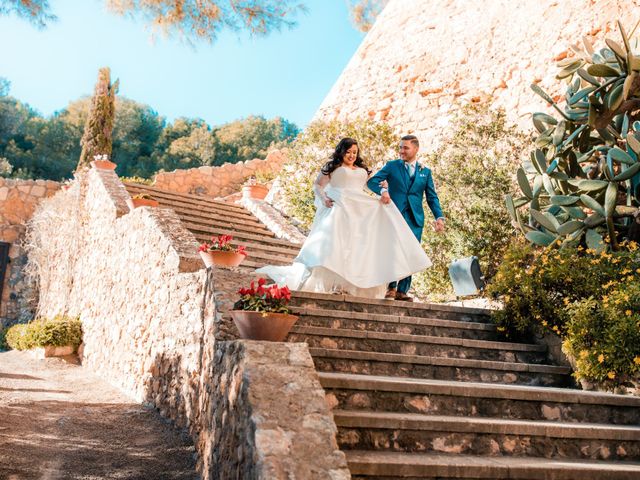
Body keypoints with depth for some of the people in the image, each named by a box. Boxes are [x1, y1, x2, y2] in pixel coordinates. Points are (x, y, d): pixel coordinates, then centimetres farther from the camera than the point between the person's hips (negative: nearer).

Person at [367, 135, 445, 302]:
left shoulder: (425, 172, 14)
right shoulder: (392, 166, 8)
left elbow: (432, 197, 10)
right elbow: (372, 181, -2)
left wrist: (439, 217, -5)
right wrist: (382, 190, -23)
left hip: (415, 218, 2)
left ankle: (402, 291, 2)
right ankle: (391, 287, -4)